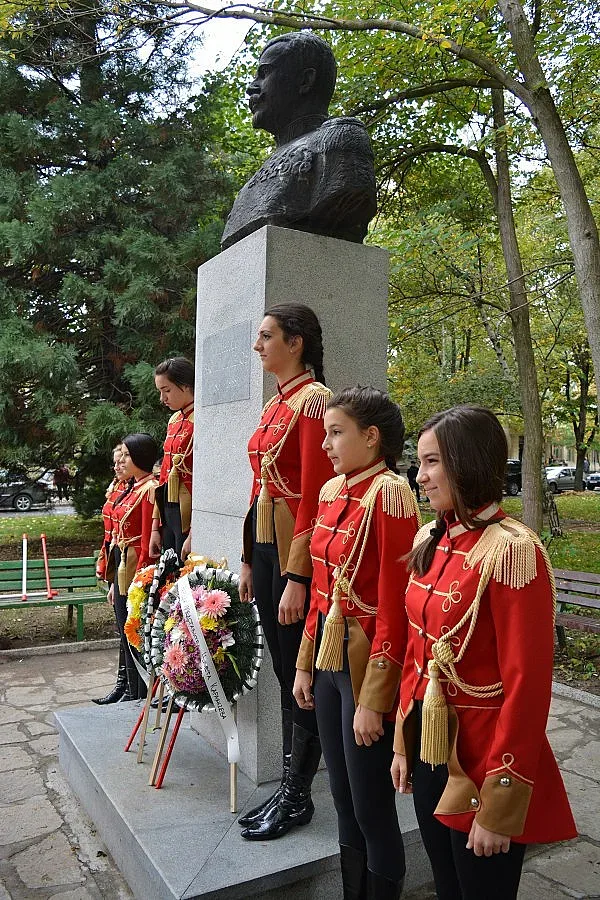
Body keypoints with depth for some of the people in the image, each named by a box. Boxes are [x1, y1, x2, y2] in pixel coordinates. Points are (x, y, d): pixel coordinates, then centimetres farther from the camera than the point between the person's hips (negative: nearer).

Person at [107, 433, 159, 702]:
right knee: (127, 637, 18)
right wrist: (115, 582, 16)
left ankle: (144, 697, 14)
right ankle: (132, 692, 31)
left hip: (137, 571, -10)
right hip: (122, 570, 10)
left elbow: (148, 543, -18)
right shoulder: (132, 489, 14)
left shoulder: (149, 489, -15)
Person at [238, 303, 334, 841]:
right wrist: (249, 561, 16)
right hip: (265, 549, 9)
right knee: (284, 674, 17)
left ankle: (297, 798, 23)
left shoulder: (314, 399, -13)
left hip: (297, 553, -9)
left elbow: (313, 495, -18)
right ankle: (289, 787, 32)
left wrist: (297, 577, -19)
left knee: (301, 676, 5)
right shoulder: (273, 406, 15)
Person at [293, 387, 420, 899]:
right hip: (329, 659, 8)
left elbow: (395, 607, -19)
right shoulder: (333, 492, 7)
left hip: (368, 664, -8)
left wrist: (374, 700, -17)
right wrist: (306, 664, 14)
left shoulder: (389, 493, -18)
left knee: (372, 808, 10)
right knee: (343, 799, 22)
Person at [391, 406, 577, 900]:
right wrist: (404, 743, 11)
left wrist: (499, 806, -16)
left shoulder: (512, 551, -22)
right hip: (429, 747, 7)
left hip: (480, 760, -6)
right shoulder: (430, 541, 1)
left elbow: (527, 687, -20)